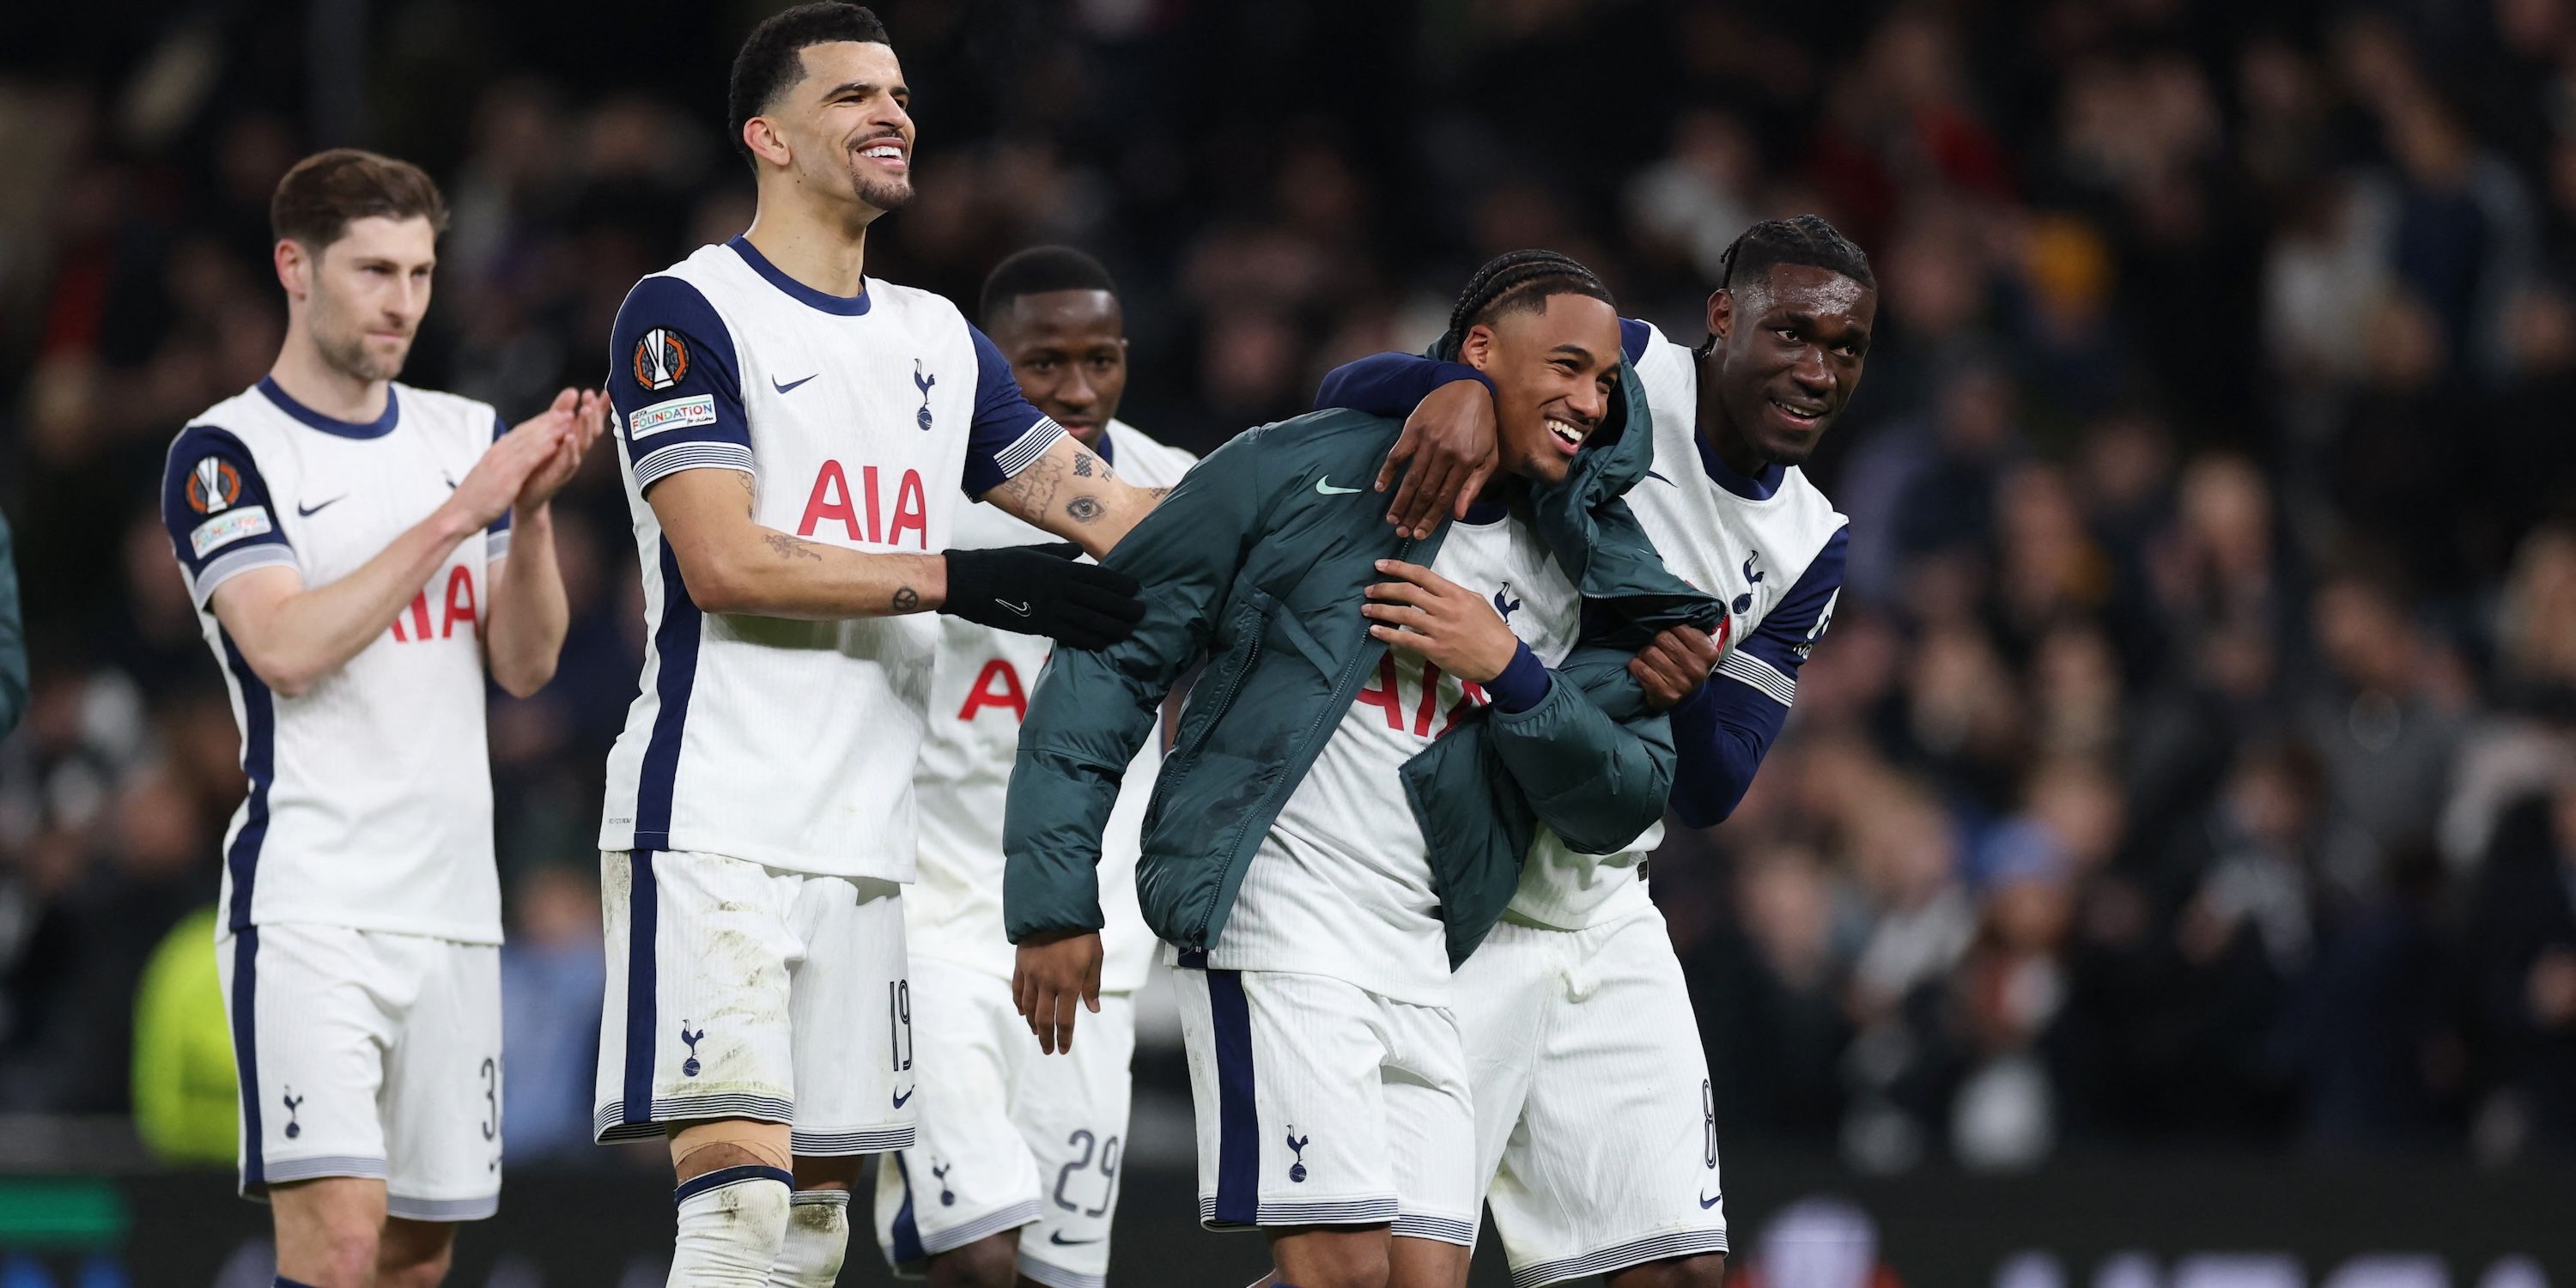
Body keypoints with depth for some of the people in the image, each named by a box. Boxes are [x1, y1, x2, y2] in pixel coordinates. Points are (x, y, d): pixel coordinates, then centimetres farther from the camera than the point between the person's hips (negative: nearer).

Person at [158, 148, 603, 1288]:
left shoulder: (465, 435, 14)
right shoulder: (226, 454, -3)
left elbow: (525, 665, 10)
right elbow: (287, 648, -17)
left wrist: (532, 510, -6)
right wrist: (456, 515, -17)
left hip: (451, 904, 6)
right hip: (309, 905, -6)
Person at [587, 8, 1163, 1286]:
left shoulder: (937, 339, 18)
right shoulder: (686, 314, -4)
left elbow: (1109, 513, 16)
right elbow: (726, 562, -15)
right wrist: (957, 579, -16)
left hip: (863, 840, 8)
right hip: (712, 831, -7)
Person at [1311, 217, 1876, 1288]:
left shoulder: (1807, 548, 7)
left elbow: (1709, 794, 2)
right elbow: (1351, 391, -16)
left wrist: (1687, 689, -20)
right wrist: (1461, 390, -38)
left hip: (1605, 919, 7)